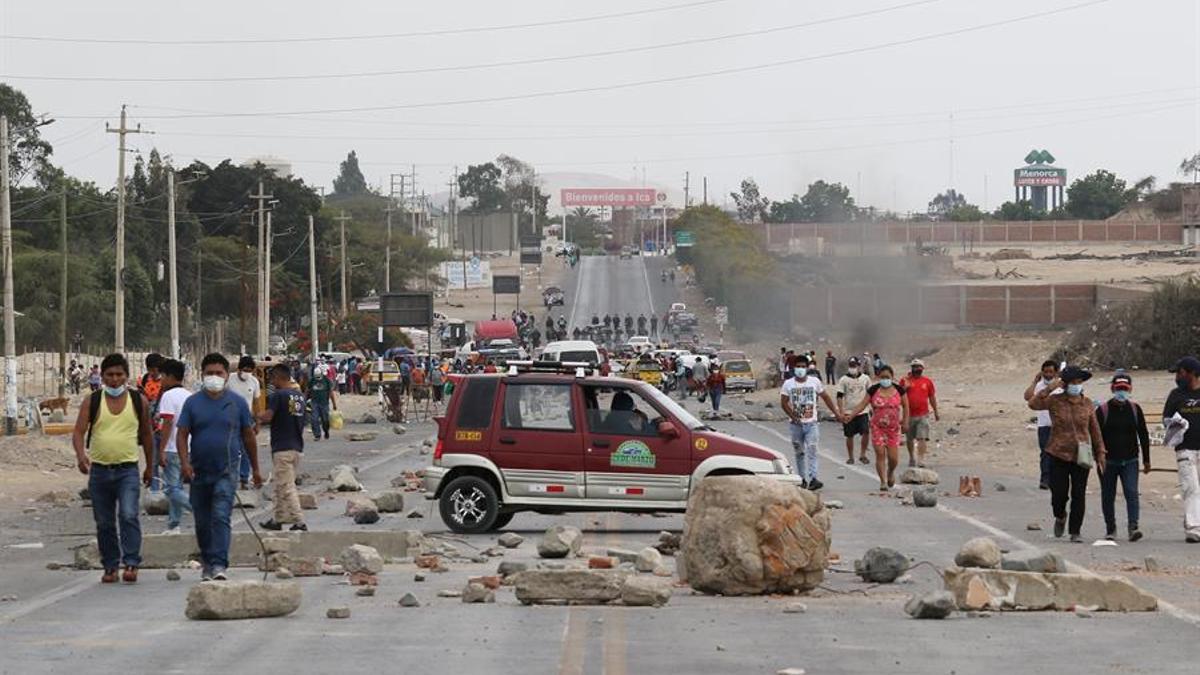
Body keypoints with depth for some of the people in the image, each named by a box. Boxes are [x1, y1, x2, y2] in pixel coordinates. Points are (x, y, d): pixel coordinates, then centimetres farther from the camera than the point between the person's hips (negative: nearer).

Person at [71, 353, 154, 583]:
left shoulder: (139, 401, 4)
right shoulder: (92, 402, 2)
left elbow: (146, 435, 13)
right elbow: (79, 432, -5)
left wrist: (149, 467, 16)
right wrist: (80, 454, -25)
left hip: (128, 470, -2)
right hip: (99, 470, 2)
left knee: (128, 515, -18)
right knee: (104, 523, 7)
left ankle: (131, 564, -17)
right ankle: (110, 567, 17)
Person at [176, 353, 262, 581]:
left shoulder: (237, 402, 3)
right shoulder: (192, 403, 3)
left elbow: (248, 436, 10)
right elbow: (182, 434, 0)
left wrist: (255, 469, 13)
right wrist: (184, 462, -16)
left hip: (226, 471, -2)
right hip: (199, 472, 2)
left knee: (221, 517, -15)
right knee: (202, 522, 10)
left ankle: (219, 565, -20)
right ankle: (207, 564, 25)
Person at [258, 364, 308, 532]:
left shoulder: (278, 395, -13)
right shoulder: (300, 395, 11)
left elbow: (267, 417, -21)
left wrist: (259, 415, -1)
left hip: (282, 447, -8)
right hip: (297, 447, 8)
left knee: (286, 487, -6)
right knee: (282, 485, 17)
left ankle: (299, 521, -11)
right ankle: (278, 519, 23)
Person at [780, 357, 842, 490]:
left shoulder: (815, 381, 4)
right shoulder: (788, 384, 1)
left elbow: (826, 398, 11)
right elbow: (784, 403, -2)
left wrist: (837, 414, 8)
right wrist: (794, 417, -13)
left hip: (811, 423, -1)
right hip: (796, 424, 1)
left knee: (812, 450, -13)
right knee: (799, 453, 8)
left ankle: (813, 478, -20)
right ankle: (803, 479, 17)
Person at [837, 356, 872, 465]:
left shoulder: (865, 378, 4)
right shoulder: (843, 380, -3)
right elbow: (839, 396, -4)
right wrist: (841, 412, -12)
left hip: (863, 411, 1)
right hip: (848, 412, -1)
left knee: (866, 432, -10)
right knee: (850, 436, 5)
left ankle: (862, 454, 7)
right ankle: (850, 457, 18)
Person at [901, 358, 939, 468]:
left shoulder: (927, 381, 6)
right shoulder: (905, 380, 2)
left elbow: (932, 397, 14)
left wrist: (936, 412, 17)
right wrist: (905, 387, -16)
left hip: (923, 415, 0)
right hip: (909, 414, 0)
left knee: (922, 438, -12)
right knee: (909, 439, 12)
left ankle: (921, 459, -14)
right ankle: (911, 457, 29)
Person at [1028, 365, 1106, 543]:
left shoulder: (1087, 403, 4)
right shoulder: (1055, 401, -3)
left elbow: (1095, 430, 10)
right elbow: (1033, 404, -19)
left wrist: (1100, 453, 9)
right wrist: (1050, 388, -21)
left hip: (1081, 456, 1)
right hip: (1059, 455, -1)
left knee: (1079, 495, -1)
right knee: (1059, 493, -1)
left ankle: (1075, 531, 8)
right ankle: (1060, 517, 31)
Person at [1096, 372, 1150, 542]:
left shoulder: (1135, 409, 6)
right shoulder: (1102, 410, -2)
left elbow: (1143, 435, 11)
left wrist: (1146, 460, 9)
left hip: (1130, 461, 1)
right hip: (1109, 462, -1)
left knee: (1132, 493, -14)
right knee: (1108, 496, 7)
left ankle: (1133, 528, -20)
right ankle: (1110, 529, 20)